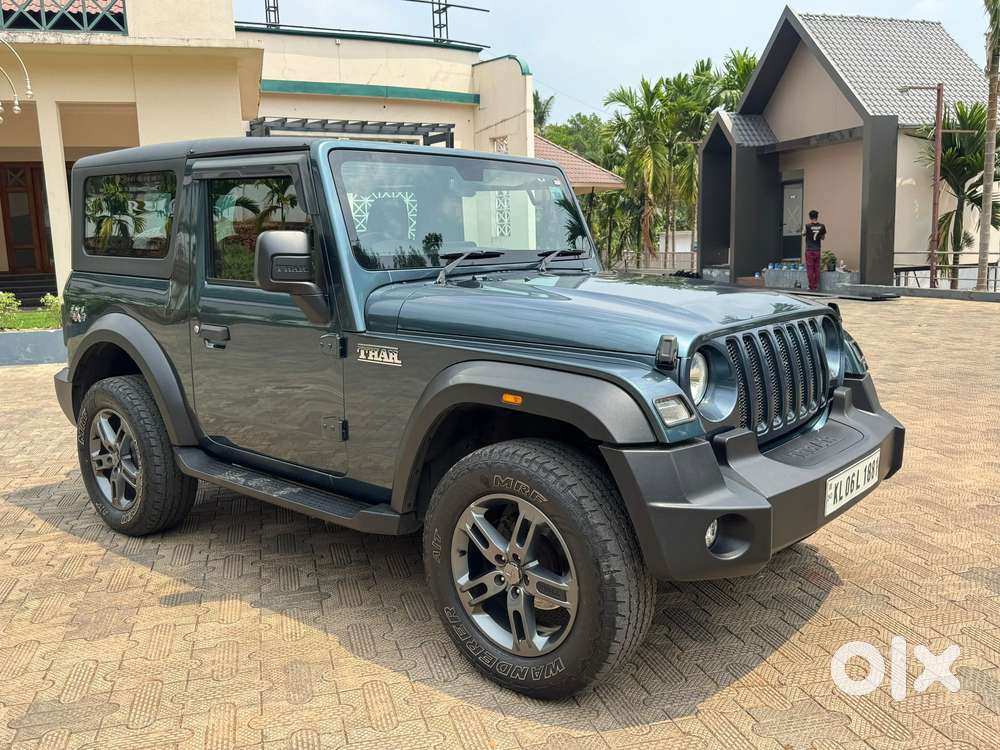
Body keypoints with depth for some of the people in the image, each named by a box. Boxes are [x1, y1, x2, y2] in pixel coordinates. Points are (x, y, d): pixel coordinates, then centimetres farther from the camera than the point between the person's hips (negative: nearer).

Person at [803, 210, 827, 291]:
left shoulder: (807, 226, -11)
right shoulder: (822, 226, -1)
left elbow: (803, 233, 8)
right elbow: (823, 237, 9)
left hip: (809, 251, -3)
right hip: (818, 250, 3)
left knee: (810, 269, 0)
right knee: (816, 269, 9)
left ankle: (811, 287, -1)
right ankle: (816, 286, 10)